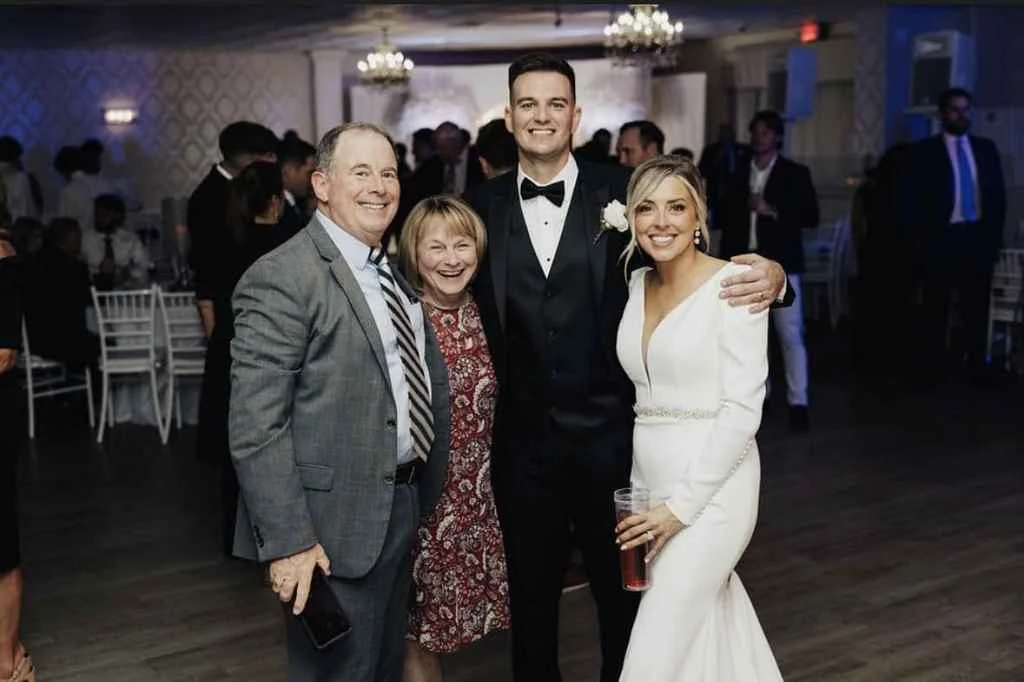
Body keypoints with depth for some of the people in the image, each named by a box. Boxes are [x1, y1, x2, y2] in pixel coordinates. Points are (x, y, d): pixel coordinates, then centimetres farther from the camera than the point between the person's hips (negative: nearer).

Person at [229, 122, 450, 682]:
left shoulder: (393, 271, 11)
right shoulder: (281, 279, -16)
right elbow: (255, 428, -20)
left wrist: (422, 496, 13)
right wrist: (287, 542, -22)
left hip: (402, 508, 8)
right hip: (336, 528, -8)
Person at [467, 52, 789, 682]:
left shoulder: (621, 191, -5)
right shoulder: (485, 206, 0)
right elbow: (476, 317, 0)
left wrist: (768, 274, -25)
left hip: (610, 435, -1)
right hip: (523, 441, 2)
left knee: (626, 597, 16)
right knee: (531, 600, 19)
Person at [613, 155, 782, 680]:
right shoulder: (635, 285, 8)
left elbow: (744, 409, -14)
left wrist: (680, 505, -15)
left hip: (711, 486, -6)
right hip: (646, 480, 6)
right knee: (713, 632, 15)